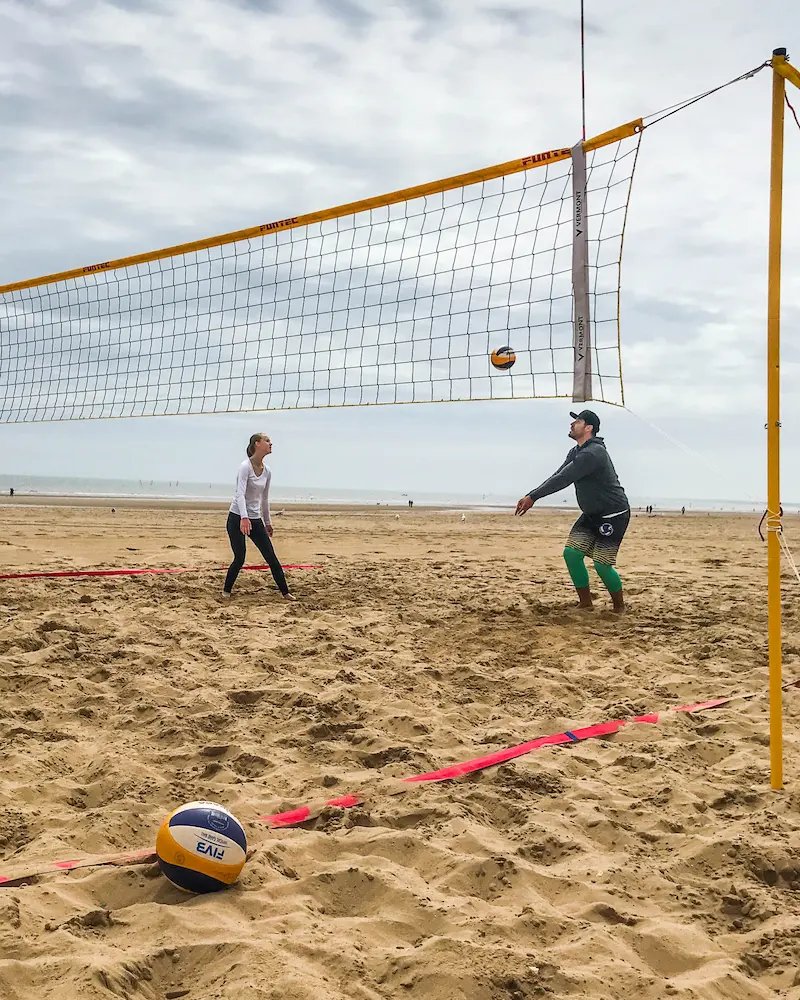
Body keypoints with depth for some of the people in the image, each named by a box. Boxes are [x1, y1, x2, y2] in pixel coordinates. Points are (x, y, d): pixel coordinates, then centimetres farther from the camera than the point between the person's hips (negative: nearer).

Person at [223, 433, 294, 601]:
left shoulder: (267, 471, 6)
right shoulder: (245, 466, -14)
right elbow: (240, 494, -27)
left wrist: (268, 522, 22)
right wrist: (244, 518, -40)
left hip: (255, 520, 6)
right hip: (237, 518, -6)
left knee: (271, 557, 3)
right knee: (239, 559, -6)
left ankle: (285, 592, 10)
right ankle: (226, 590, 16)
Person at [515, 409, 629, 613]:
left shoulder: (593, 453, -25)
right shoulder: (576, 452, 7)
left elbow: (563, 479, -30)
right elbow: (557, 477, 6)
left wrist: (533, 497, -29)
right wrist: (530, 497, -5)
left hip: (614, 515, -9)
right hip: (592, 514, 9)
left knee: (601, 564, -9)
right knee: (571, 553, 1)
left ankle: (619, 607, 13)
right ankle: (585, 603, 13)